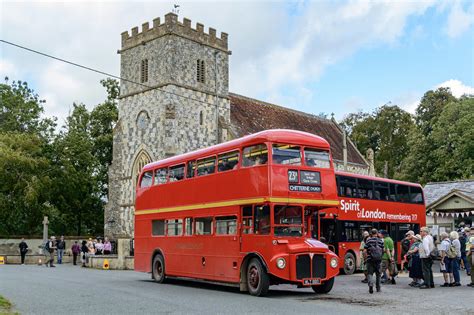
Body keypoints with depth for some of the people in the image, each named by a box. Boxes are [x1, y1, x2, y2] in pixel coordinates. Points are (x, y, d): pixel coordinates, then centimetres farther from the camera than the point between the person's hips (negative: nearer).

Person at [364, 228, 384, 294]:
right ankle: (378, 288, 21)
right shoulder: (381, 241, 3)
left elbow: (365, 251, -9)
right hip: (378, 260, 2)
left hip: (370, 259, -2)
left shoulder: (368, 240, -4)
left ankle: (371, 284, -23)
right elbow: (383, 250, 2)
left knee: (370, 273, 2)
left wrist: (367, 256, 5)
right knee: (378, 274, 16)